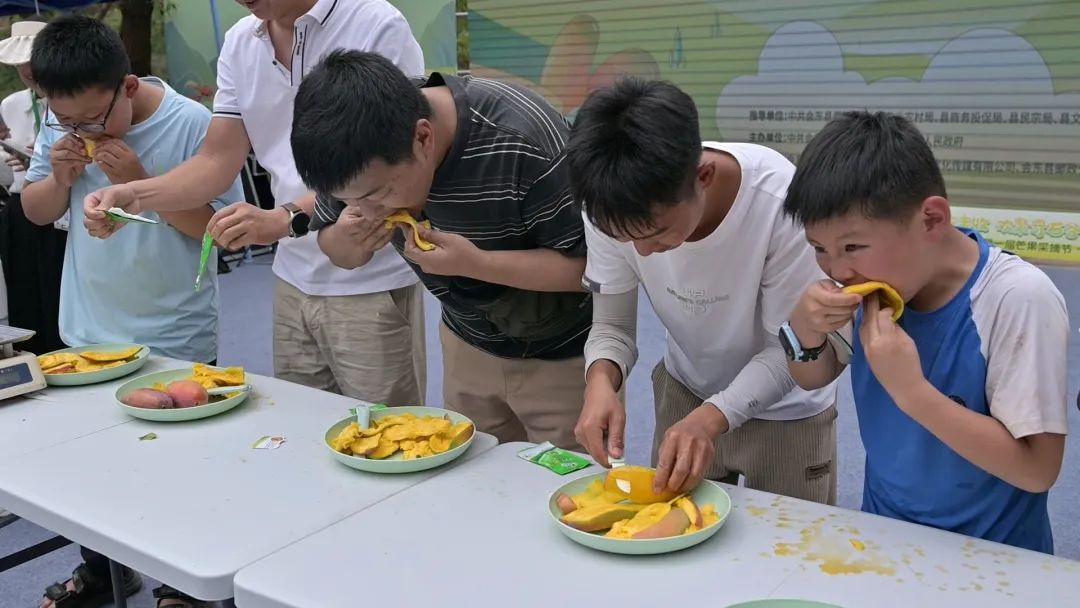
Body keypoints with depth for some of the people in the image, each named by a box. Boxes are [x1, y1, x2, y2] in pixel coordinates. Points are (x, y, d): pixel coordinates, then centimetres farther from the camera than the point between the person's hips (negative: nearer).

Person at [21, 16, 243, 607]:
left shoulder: (192, 126, -18)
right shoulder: (62, 121, -3)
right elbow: (35, 211, 7)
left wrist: (141, 182, -25)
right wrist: (61, 177, -13)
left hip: (175, 341, -5)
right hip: (87, 331, 5)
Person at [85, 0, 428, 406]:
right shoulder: (239, 43, 9)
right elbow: (218, 160, 7)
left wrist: (287, 219, -27)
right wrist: (134, 195, -9)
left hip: (372, 286, -5)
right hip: (294, 283, 5)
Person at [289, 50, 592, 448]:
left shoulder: (524, 142, -32)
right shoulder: (364, 154, -14)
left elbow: (590, 263, -25)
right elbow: (337, 253, 0)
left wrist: (474, 263, -35)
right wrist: (345, 241, -24)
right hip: (468, 346, 5)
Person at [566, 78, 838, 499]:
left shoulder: (779, 203, -35)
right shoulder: (612, 209, -25)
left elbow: (790, 350, -24)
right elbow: (611, 326, -13)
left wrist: (710, 417, -38)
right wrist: (601, 381, -34)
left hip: (786, 411, -2)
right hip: (684, 394, 3)